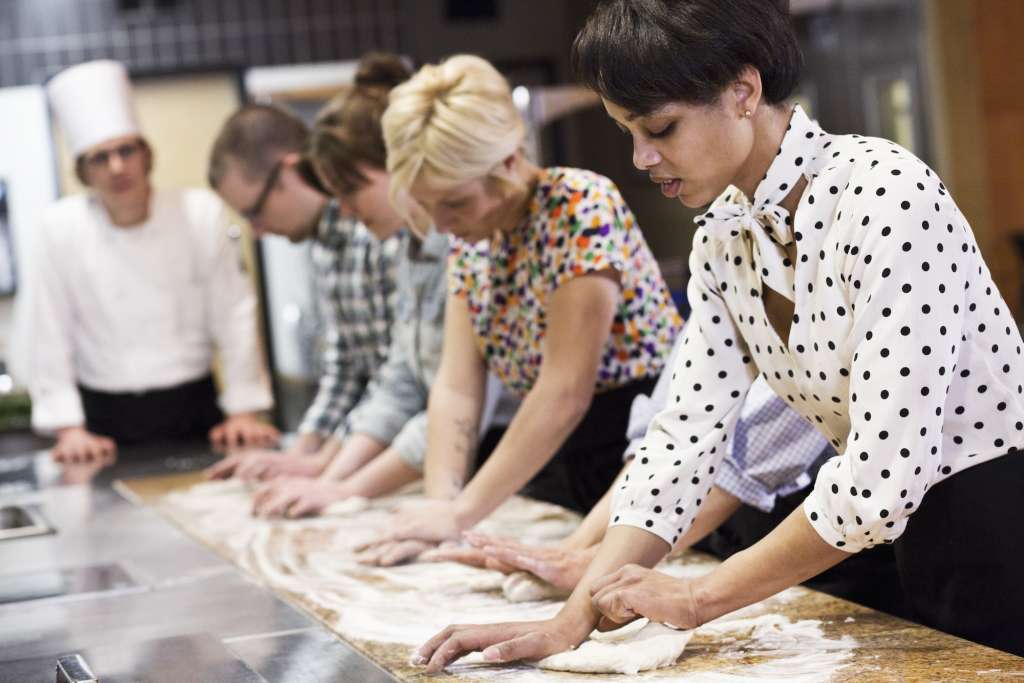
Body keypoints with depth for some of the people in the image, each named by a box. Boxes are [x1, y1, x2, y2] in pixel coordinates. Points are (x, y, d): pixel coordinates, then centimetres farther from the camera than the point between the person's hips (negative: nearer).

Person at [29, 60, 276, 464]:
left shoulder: (201, 214, -3)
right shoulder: (61, 228, -3)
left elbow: (235, 316, 0)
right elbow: (49, 337, 0)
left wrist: (245, 411, -1)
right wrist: (69, 428, -3)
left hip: (193, 406, 1)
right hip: (106, 419, 0)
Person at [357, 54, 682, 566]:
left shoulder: (581, 208, -20)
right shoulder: (470, 237, 3)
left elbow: (565, 392, -25)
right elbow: (457, 385, -2)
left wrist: (460, 513, -24)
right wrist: (440, 503, -17)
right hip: (574, 466, 7)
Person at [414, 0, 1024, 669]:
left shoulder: (884, 192, -23)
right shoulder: (722, 238, 2)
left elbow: (884, 473, -27)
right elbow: (689, 435, 0)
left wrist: (700, 597, -16)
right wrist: (574, 619, -11)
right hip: (903, 540, 7)